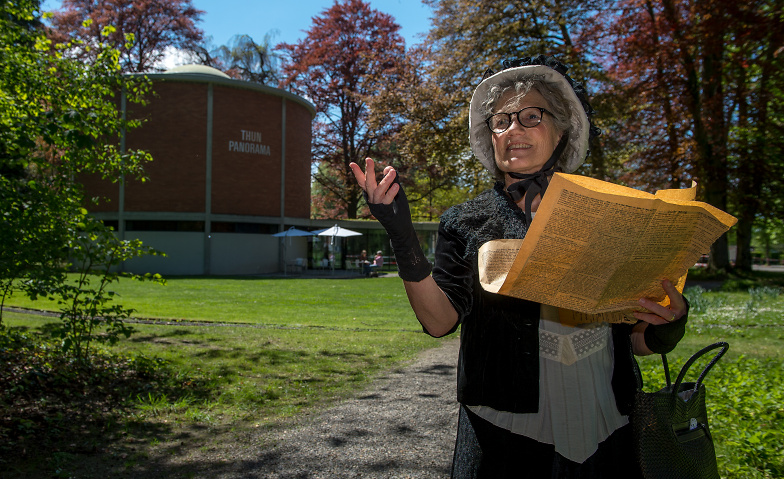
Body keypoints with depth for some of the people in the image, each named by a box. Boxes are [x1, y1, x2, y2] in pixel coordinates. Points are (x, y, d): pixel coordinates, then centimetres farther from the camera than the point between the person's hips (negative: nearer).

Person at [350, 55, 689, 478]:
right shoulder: (465, 223, 2)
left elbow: (638, 342, 6)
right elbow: (438, 320, -11)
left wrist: (670, 324, -16)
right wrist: (402, 237, -22)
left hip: (602, 437, 2)